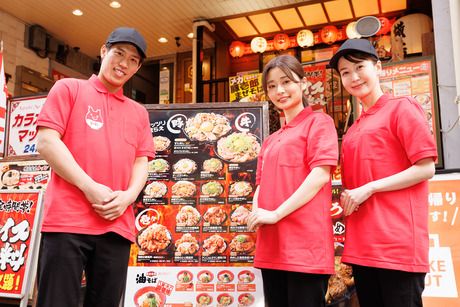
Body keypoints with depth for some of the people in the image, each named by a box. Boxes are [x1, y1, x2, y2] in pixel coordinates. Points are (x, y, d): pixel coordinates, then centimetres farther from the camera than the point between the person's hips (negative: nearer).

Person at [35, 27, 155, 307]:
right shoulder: (69, 89, 8)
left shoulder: (139, 112, 20)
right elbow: (46, 141, -3)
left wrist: (128, 196, -7)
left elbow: (141, 162, 14)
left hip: (118, 225, 4)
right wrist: (89, 187, -12)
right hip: (67, 220, -4)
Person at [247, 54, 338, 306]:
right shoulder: (270, 141, 20)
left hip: (304, 243, -7)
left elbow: (321, 174, -12)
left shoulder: (318, 122, 0)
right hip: (271, 247, 7)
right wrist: (257, 214, -2)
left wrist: (276, 214, -15)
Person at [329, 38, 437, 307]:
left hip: (398, 243, -7)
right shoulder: (353, 131, 16)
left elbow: (426, 168, -10)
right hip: (362, 245, 7)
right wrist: (347, 201, 3)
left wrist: (369, 189, -13)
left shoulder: (402, 108, -3)